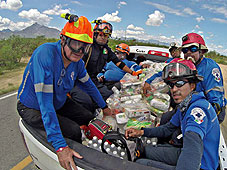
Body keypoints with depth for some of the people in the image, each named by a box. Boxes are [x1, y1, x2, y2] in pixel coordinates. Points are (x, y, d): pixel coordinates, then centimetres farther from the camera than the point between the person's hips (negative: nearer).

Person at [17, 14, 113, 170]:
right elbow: (45, 101, -37)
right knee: (73, 131, -20)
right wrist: (60, 146, -38)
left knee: (90, 119, 3)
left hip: (59, 102, 7)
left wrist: (104, 107, 13)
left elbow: (88, 85, 5)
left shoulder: (77, 60, -12)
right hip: (33, 108, -6)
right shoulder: (46, 54, -35)